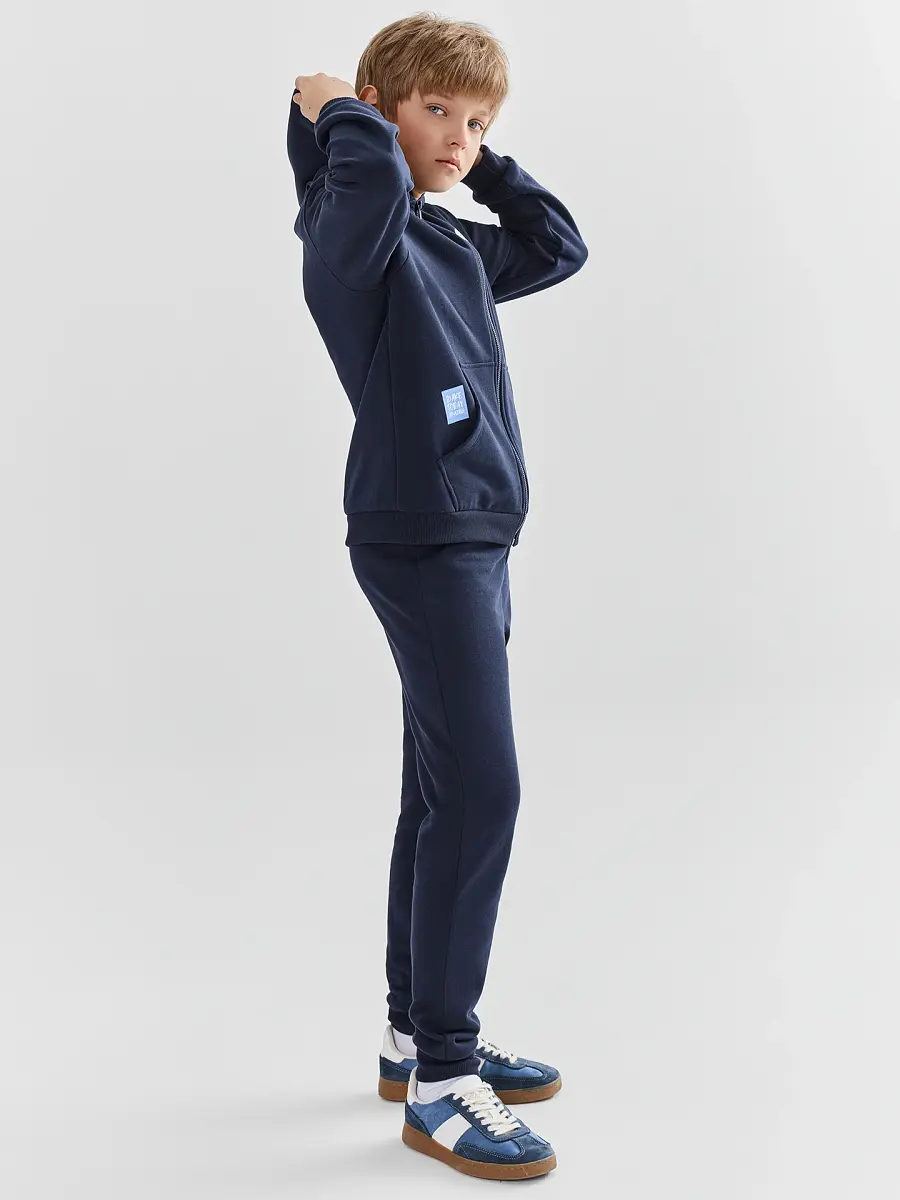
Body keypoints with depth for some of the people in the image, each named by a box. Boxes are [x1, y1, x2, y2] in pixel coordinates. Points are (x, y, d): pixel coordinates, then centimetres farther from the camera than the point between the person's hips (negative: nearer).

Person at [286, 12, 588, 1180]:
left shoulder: (453, 245, 17)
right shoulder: (353, 228, -8)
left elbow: (559, 246, 28)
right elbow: (369, 173, -31)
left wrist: (483, 166, 18)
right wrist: (333, 110, -10)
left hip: (469, 539, 9)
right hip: (420, 540, -9)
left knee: (444, 795, 13)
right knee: (481, 790, -13)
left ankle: (418, 1033, 25)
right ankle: (440, 1081, -4)